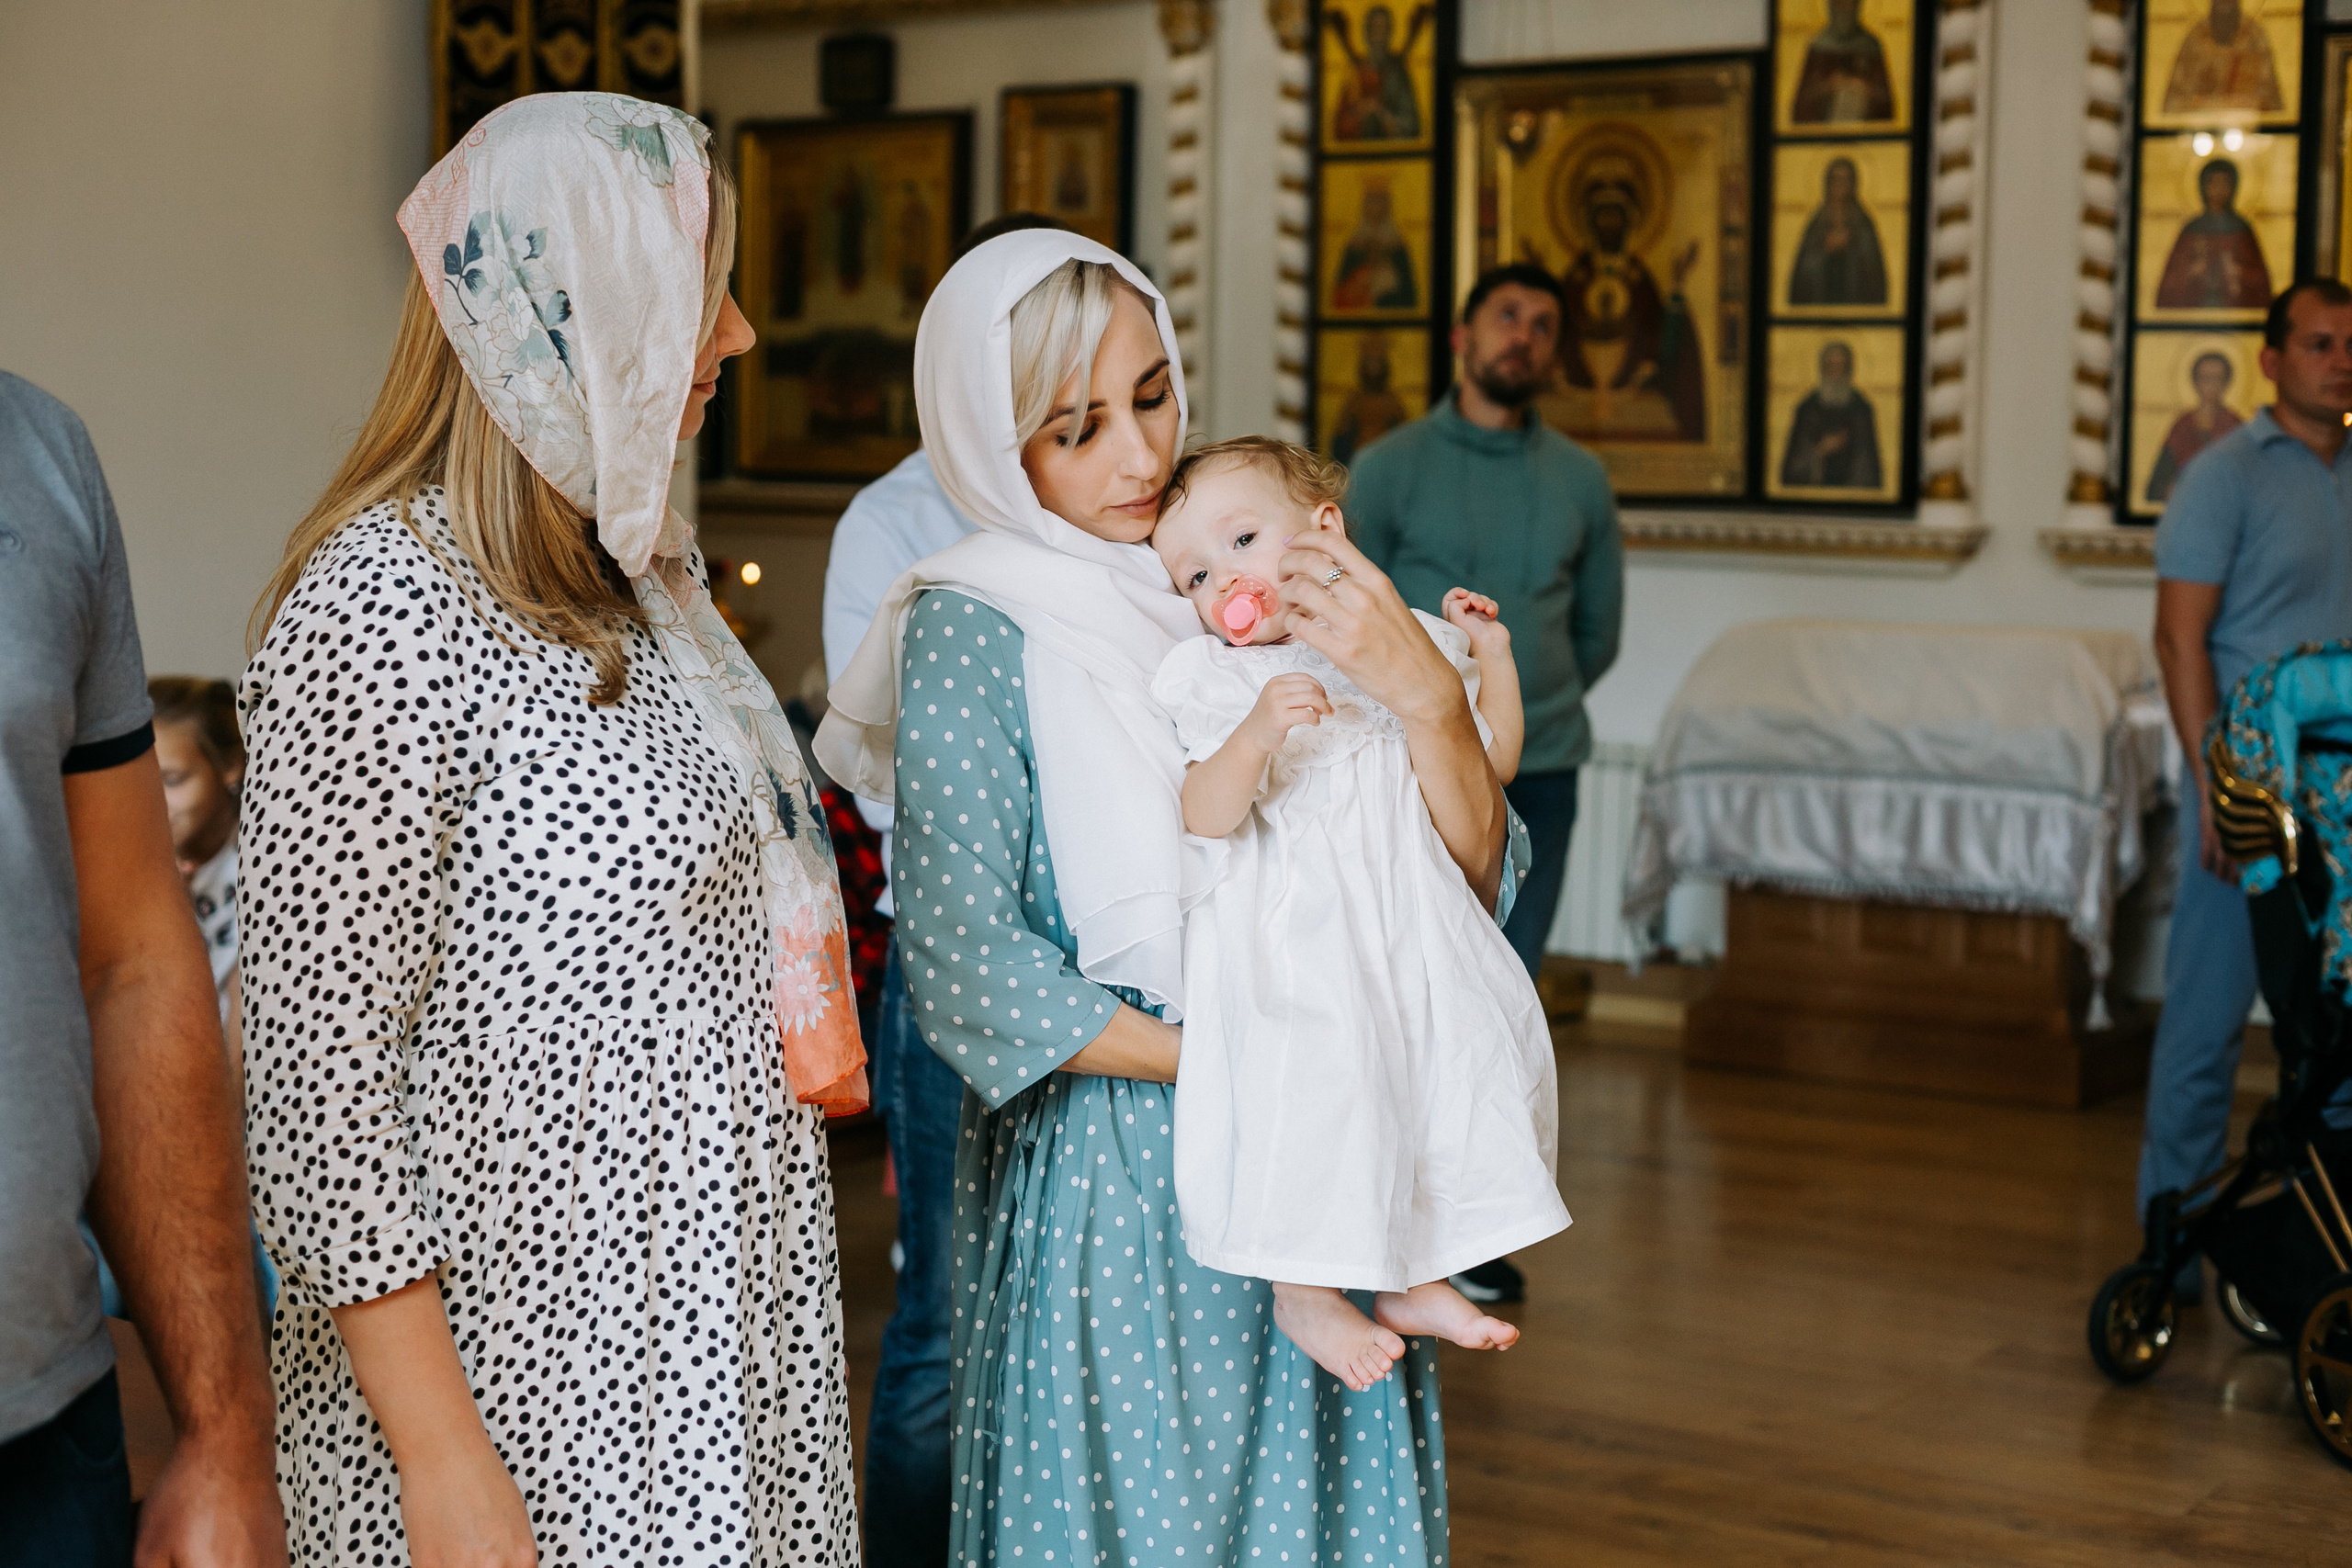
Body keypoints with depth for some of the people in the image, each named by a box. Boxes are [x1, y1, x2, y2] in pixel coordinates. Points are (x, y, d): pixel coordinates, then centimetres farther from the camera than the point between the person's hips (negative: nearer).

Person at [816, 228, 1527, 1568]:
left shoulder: (1248, 585, 5)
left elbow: (1468, 890, 0)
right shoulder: (971, 630, -7)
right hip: (1106, 1174, -4)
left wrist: (1429, 695, -17)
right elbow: (966, 966, -16)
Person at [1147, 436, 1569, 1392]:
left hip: (1408, 921, 5)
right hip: (1290, 930, -5)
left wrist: (1491, 656, 8)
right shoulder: (1214, 679, -1)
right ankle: (1302, 1290, 0)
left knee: (1476, 1044, 0)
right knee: (1317, 1072, -22)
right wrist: (1256, 732, -29)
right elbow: (1204, 817, -13)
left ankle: (1416, 1277, 17)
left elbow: (1492, 764, 19)